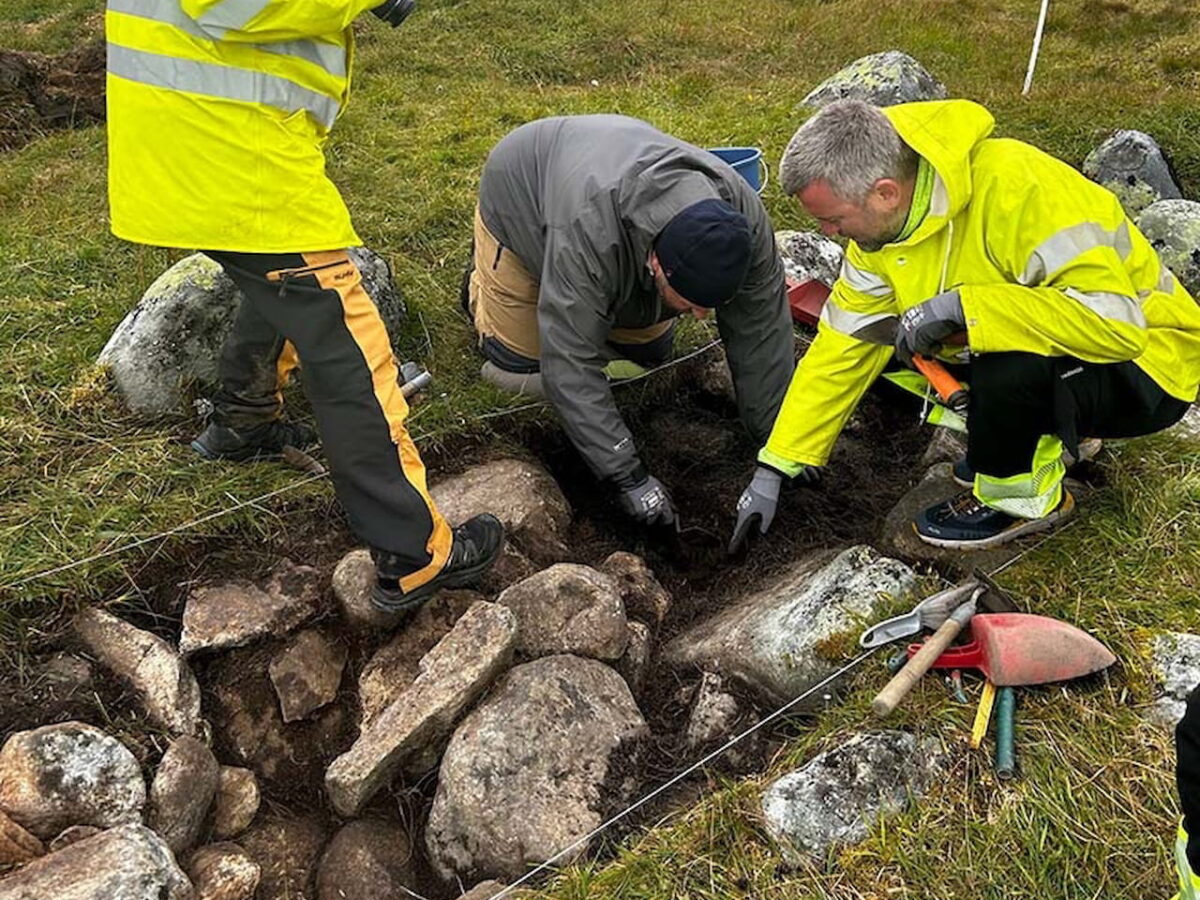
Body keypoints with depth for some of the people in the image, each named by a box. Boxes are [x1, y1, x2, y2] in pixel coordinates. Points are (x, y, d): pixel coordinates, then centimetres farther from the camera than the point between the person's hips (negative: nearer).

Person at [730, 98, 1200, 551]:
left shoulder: (1015, 187, -32)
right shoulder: (880, 226, -8)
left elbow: (1117, 322, -36)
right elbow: (841, 347, -4)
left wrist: (961, 306, -40)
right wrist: (773, 469, -4)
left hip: (1145, 360, -7)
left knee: (1008, 367, -37)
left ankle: (1023, 498, -4)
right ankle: (1053, 435, 11)